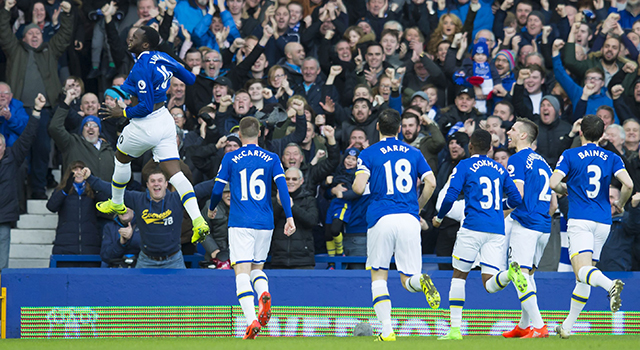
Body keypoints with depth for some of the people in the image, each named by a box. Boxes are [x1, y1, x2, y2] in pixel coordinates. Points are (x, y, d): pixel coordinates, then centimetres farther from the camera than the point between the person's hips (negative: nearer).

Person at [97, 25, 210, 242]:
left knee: (122, 158, 23)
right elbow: (190, 79, 13)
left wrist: (122, 112, -10)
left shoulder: (141, 69, -23)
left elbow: (145, 107, -24)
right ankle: (198, 221, -17)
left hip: (145, 125, -7)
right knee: (175, 173, 0)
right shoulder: (163, 58, 1)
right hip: (165, 122, 7)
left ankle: (116, 203, 45)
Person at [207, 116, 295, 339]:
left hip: (240, 223, -3)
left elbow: (217, 190, 4)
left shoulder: (231, 159, 2)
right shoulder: (271, 159, 6)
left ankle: (251, 320, -23)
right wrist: (289, 217, -6)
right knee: (257, 268, 19)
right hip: (265, 223, 3)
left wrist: (211, 209, 23)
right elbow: (282, 187, -5)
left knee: (242, 272, -5)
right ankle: (264, 293, -15)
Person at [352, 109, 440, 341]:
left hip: (381, 218, -2)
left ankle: (387, 330, -4)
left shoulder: (368, 154, 4)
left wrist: (354, 186, 18)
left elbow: (359, 188, -6)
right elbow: (431, 183, 4)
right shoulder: (413, 153, 14)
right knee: (408, 280, 6)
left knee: (378, 276, 11)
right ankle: (421, 281, -31)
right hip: (409, 218, 2)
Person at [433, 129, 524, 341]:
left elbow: (450, 197, -6)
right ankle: (509, 273, -35)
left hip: (473, 227, -3)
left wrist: (439, 218, 12)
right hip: (497, 230, 3)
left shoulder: (464, 166, 3)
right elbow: (515, 199, 17)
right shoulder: (500, 169, 17)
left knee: (459, 275, 12)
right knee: (490, 285, 0)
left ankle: (455, 328, 6)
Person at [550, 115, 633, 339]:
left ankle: (610, 285, -53)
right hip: (603, 222, 4)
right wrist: (620, 204, 13)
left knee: (582, 270, -20)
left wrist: (565, 190, 14)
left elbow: (553, 183, -9)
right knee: (583, 277, 14)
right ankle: (567, 326, 17)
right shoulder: (611, 158, 9)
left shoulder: (570, 155, 2)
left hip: (580, 220, -4)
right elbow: (628, 184, -6)